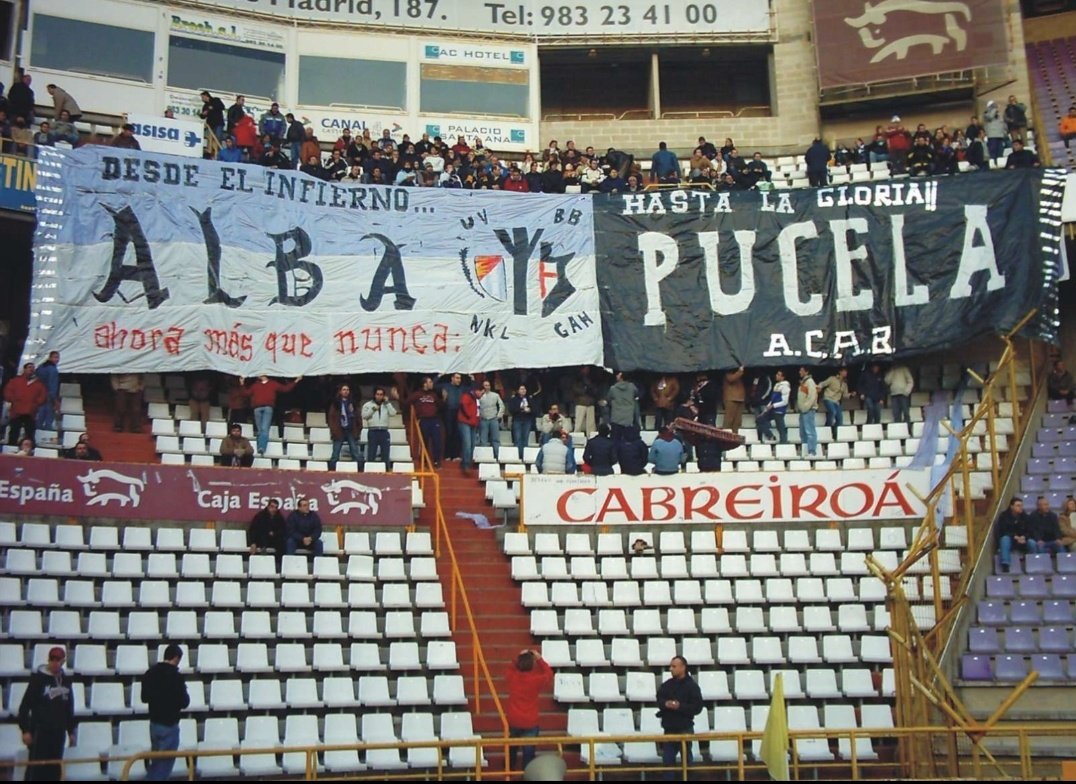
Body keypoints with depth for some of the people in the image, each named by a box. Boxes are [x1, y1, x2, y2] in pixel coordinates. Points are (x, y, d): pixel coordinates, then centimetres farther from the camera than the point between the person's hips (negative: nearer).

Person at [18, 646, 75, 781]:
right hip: (40, 731, -5)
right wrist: (25, 730, -13)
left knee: (54, 768, 7)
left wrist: (71, 731, 17)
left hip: (59, 731, 5)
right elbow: (25, 705, -8)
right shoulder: (38, 677, -7)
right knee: (36, 768, -6)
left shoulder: (66, 679, 9)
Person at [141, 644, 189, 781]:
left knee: (156, 759, 21)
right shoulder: (176, 676, -20)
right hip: (169, 724, -7)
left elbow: (144, 698, 10)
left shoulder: (150, 673, 0)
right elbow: (184, 702, -16)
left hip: (154, 723, 7)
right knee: (165, 761, 3)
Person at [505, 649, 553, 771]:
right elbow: (549, 674, 5)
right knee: (529, 752, 5)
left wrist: (519, 658, 9)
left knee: (511, 748, 26)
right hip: (530, 722, -4)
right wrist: (540, 659, 5)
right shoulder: (537, 680, -16)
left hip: (513, 720, 4)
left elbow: (511, 669, 16)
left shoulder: (512, 677, -9)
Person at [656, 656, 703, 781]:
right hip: (669, 728, 4)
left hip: (685, 728, -4)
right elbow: (659, 700, 8)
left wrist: (680, 706, -22)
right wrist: (665, 704, -15)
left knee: (686, 759, 6)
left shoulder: (692, 686, -8)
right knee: (668, 759, 7)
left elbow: (697, 707, -11)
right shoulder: (667, 685, 6)